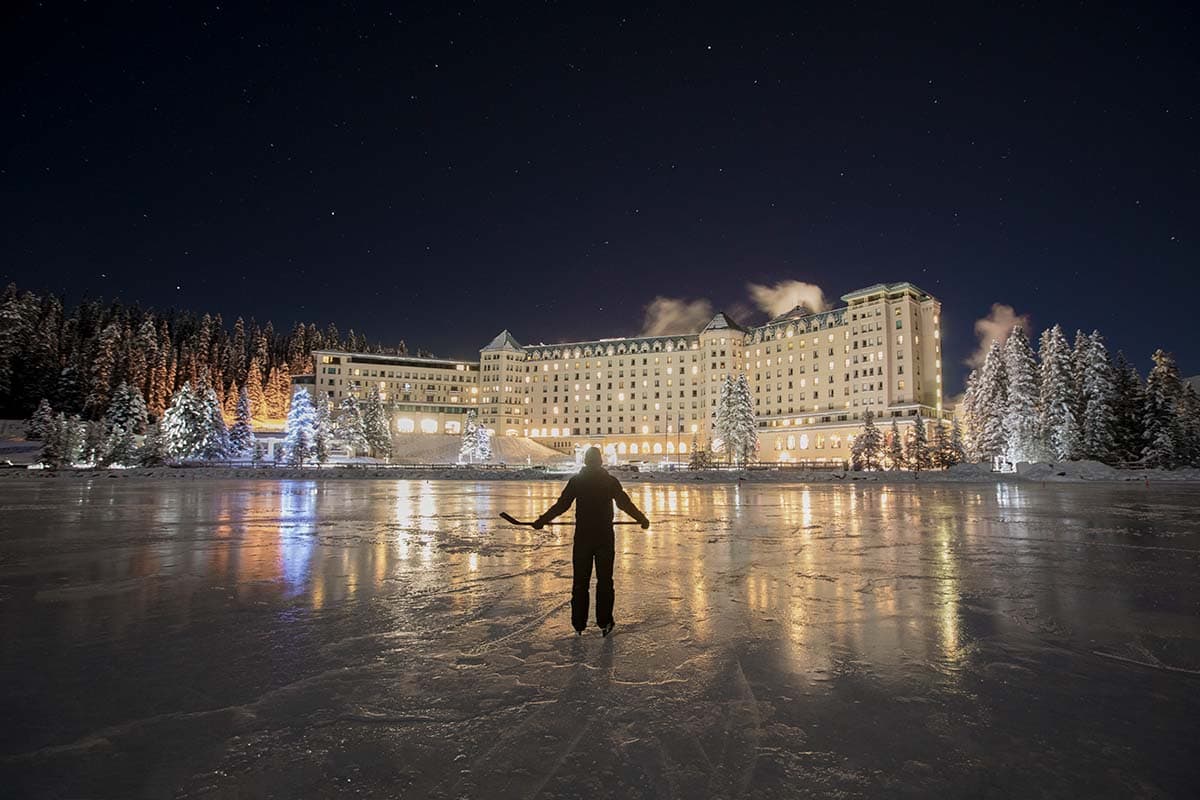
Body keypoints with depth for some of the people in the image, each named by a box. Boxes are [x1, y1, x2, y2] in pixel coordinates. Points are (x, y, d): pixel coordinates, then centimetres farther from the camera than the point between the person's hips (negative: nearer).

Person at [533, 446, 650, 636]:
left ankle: (578, 624, 14)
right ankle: (604, 623, 12)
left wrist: (541, 521, 5)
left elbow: (561, 505, -4)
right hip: (605, 538, 0)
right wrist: (643, 520, 14)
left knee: (580, 582, 10)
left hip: (582, 538, 0)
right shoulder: (610, 481, -3)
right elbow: (626, 504, 1)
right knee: (604, 581, 9)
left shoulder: (576, 481, -3)